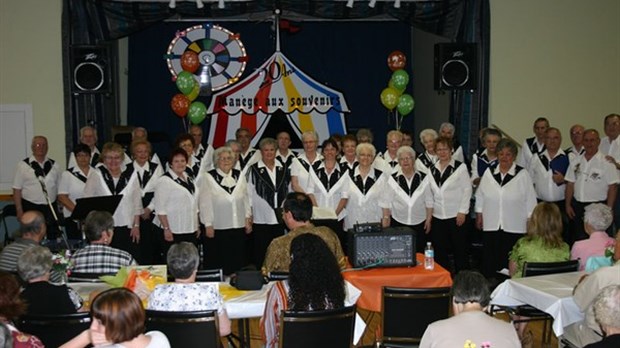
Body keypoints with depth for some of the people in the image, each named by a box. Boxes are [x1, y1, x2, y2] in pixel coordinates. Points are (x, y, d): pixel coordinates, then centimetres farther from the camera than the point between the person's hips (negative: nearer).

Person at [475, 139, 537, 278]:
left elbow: (530, 199, 0)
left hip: (514, 228, -3)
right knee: (489, 262, 6)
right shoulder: (489, 173, 6)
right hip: (491, 226, 3)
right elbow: (480, 195, 14)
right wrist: (479, 214, 11)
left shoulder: (522, 174, -3)